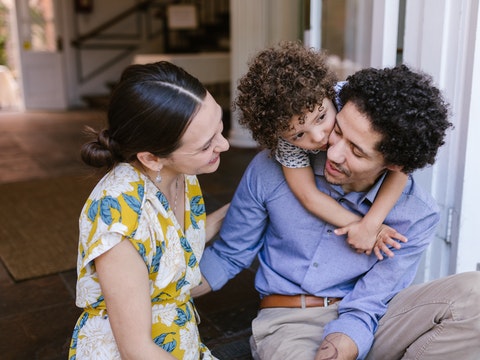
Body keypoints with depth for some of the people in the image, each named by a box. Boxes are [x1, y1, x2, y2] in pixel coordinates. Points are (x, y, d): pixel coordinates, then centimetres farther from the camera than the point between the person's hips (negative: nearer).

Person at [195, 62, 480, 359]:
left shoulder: (417, 217, -14)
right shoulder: (270, 169, -14)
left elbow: (362, 312, -14)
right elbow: (228, 256, 0)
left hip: (368, 323, 2)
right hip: (289, 323, -1)